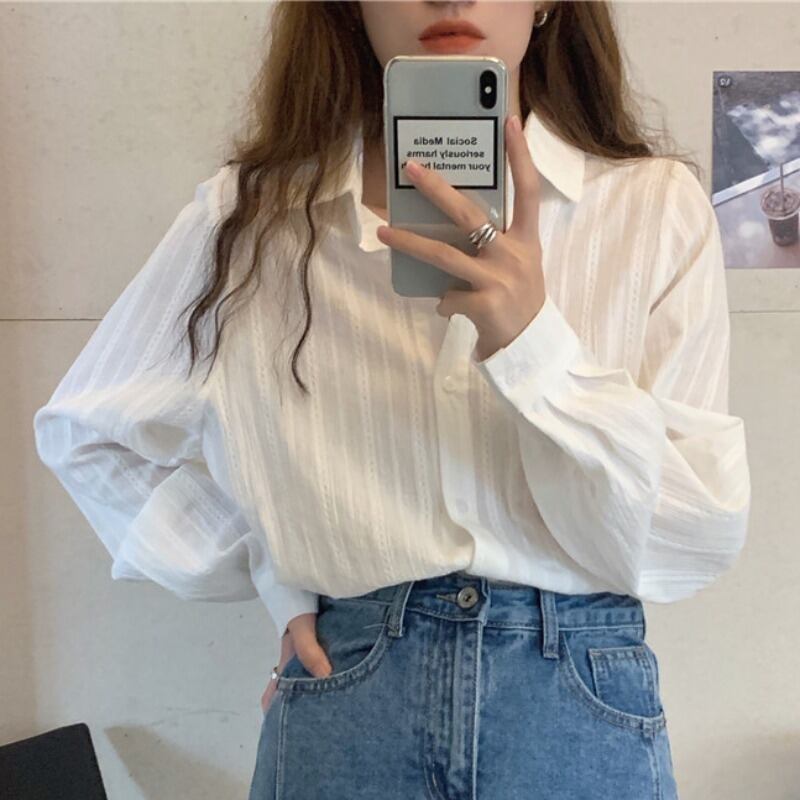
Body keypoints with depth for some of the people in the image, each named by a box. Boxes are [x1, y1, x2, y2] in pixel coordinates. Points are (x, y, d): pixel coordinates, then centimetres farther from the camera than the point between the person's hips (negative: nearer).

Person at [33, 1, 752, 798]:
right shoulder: (251, 215, -4)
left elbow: (700, 543, -9)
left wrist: (535, 343, -24)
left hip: (583, 709, 1)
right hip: (341, 695, 0)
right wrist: (276, 575, 0)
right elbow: (83, 430, 8)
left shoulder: (655, 204, -7)